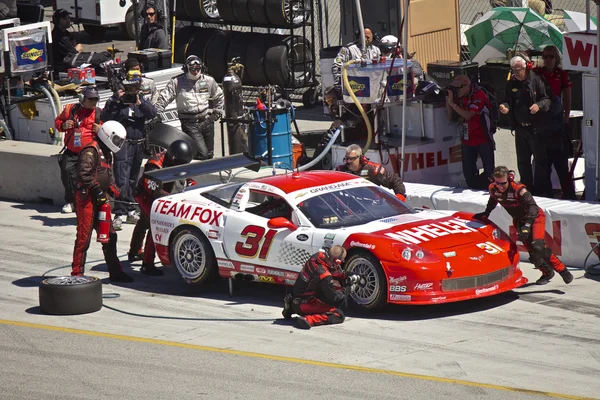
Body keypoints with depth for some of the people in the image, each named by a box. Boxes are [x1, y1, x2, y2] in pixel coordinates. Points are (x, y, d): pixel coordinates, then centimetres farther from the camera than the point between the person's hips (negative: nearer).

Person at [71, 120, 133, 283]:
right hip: (86, 198, -10)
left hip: (100, 200, 10)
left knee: (109, 236, 12)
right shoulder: (91, 151, -14)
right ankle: (77, 273, -2)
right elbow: (84, 174, -25)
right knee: (84, 237, -7)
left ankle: (115, 272, 20)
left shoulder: (106, 153, 20)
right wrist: (98, 191, -22)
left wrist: (113, 189, 11)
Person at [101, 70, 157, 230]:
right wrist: (116, 101, -20)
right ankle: (121, 213, -15)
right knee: (122, 180, -13)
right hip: (122, 143, -5)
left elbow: (152, 114, -5)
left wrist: (140, 102, -19)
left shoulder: (142, 101, 11)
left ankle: (129, 211, 22)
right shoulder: (115, 101, 0)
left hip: (138, 145, 5)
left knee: (133, 180, 13)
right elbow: (105, 117, -12)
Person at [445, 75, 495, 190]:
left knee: (489, 172, -8)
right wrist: (448, 100, -4)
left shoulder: (478, 95, -16)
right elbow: (450, 116, 9)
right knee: (468, 172, 4)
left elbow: (468, 115, -25)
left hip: (483, 138, -7)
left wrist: (452, 103, -20)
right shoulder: (460, 97, 7)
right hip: (467, 139, 7)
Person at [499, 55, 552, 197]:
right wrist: (505, 107, -6)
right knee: (522, 161, 13)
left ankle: (542, 191, 4)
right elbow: (509, 101, 16)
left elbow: (547, 100, -9)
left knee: (540, 160, -2)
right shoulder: (511, 83, 8)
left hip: (536, 128, -6)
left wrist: (539, 105, -28)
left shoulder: (535, 80, -8)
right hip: (520, 128, 6)